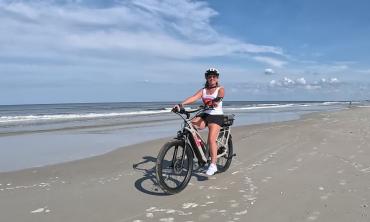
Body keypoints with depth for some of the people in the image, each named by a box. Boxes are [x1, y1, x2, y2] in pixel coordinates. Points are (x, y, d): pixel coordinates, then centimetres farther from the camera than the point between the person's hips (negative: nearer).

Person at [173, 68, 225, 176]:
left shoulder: (220, 89, 4)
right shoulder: (203, 90, 11)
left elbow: (219, 97, -20)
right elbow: (193, 98, -6)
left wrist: (215, 102, -45)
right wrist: (181, 104, -24)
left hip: (216, 116, -4)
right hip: (204, 115, 4)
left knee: (211, 139, -19)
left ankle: (213, 165, -11)